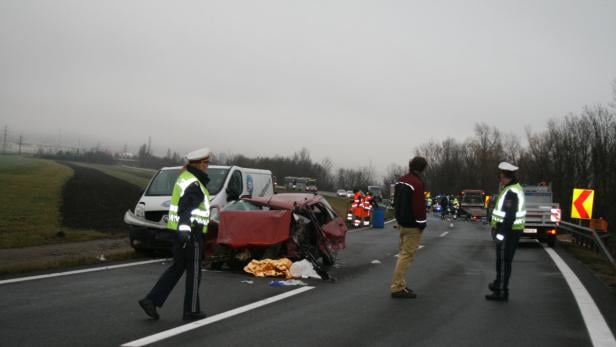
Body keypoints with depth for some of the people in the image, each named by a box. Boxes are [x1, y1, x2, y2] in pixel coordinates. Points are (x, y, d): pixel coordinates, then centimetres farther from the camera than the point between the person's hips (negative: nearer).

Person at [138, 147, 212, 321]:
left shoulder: (185, 177, 14)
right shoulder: (194, 185, -17)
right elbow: (185, 209, -31)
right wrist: (184, 230, -42)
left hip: (180, 231, 9)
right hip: (190, 233, -9)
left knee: (177, 267, 16)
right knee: (194, 271, 3)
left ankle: (151, 300, 11)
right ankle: (192, 310, 13)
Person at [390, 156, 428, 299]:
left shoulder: (401, 181, 10)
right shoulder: (417, 183, -19)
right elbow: (419, 206, -22)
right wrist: (422, 223, -12)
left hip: (401, 222, 10)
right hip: (412, 225, -10)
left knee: (403, 253, 17)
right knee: (407, 255, -6)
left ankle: (400, 284, 23)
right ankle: (397, 287, -5)